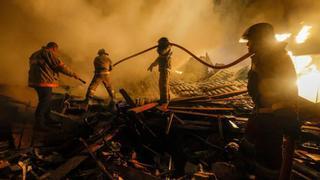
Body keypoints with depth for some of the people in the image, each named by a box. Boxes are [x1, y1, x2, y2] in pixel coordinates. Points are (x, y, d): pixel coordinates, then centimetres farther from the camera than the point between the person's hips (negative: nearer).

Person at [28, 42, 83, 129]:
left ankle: (47, 119, 28)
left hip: (36, 80, 10)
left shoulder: (36, 54, 24)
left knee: (45, 102, 18)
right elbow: (60, 66, -12)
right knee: (44, 103, -6)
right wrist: (73, 74, -6)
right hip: (44, 81, -10)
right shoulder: (49, 53, -7)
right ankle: (39, 124, -1)